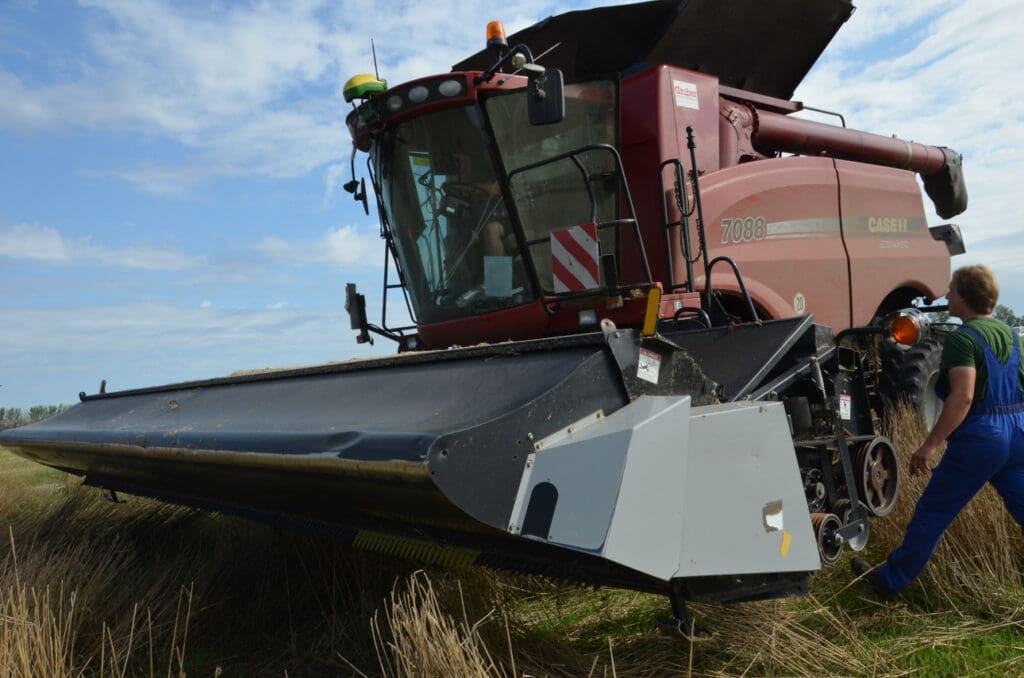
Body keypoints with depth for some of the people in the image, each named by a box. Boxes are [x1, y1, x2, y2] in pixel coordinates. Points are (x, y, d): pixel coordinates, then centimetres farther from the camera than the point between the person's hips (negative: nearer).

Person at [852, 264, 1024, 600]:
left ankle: (889, 582, 14)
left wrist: (930, 445, -21)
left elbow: (962, 397, -23)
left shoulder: (962, 338, -14)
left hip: (980, 436, -7)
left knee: (931, 513, 3)